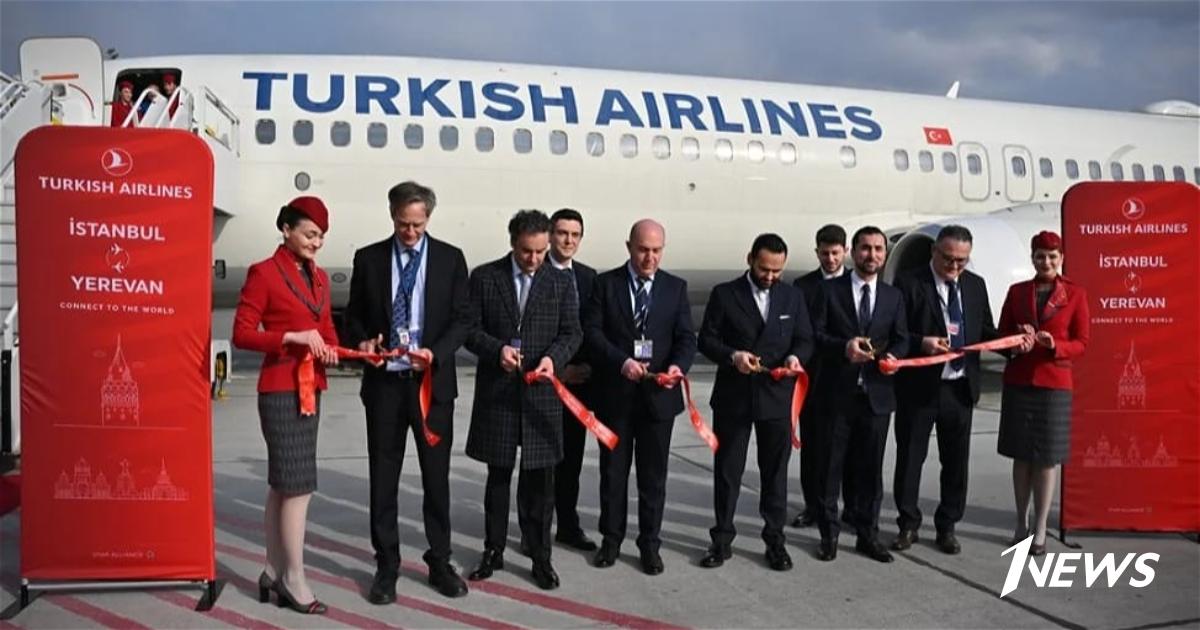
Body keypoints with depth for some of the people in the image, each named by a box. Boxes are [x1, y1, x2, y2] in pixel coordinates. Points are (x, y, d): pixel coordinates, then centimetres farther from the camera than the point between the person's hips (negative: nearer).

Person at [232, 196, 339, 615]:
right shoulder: (263, 273, -9)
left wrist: (330, 349, -1)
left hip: (311, 389, 8)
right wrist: (292, 337, -22)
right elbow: (241, 333, -12)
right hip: (280, 390, -7)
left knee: (282, 484, 13)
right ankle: (293, 578, 5)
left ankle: (274, 573, 21)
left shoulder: (319, 277, 13)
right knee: (298, 483, -6)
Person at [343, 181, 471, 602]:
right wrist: (362, 342, -12)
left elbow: (462, 319, 0)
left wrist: (436, 353, -16)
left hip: (433, 381, -1)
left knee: (437, 476, 9)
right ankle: (386, 567, 20)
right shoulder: (368, 259, 4)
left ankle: (440, 562, 22)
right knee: (383, 478, 7)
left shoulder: (450, 258, 1)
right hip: (384, 381, 1)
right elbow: (354, 315, 9)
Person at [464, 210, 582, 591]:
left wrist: (554, 357, -17)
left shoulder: (561, 283, 4)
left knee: (539, 479, 5)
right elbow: (470, 328, 1)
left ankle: (540, 557, 18)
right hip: (496, 391, 0)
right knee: (498, 475, 13)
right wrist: (497, 349, -18)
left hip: (541, 393, 0)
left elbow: (572, 333, 4)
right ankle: (493, 552, 26)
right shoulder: (484, 277, 2)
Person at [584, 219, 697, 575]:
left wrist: (678, 365, -20)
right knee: (613, 471, 11)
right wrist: (621, 362, -21)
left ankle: (650, 544, 22)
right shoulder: (605, 283, 1)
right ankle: (611, 539, 26)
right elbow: (592, 332, -7)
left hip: (658, 395, 1)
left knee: (653, 475, 9)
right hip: (615, 393, -1)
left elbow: (686, 337, 0)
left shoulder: (676, 287, 5)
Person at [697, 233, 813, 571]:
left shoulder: (793, 296, 6)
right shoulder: (724, 294, -1)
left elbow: (805, 339, 9)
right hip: (733, 396, -1)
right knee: (727, 470, 8)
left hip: (777, 396, 2)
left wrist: (796, 356, -13)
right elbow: (706, 340, -2)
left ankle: (775, 539, 21)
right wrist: (732, 356, -20)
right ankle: (722, 539, 19)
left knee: (775, 471, 9)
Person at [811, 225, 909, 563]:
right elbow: (816, 334, -4)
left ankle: (868, 535, 22)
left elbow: (901, 339, 10)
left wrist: (893, 356, -12)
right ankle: (829, 534, 18)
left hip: (876, 393, 3)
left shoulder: (893, 296, 11)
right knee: (830, 465, 5)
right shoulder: (830, 290, 1)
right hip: (837, 392, -2)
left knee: (871, 468, 9)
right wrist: (844, 347, -20)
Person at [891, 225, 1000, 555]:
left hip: (960, 387, 4)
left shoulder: (975, 285, 9)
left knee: (956, 461, 11)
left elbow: (985, 331, 12)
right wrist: (921, 343, -26)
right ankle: (908, 524, 23)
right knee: (909, 458, 7)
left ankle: (947, 526, 26)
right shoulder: (908, 283, -7)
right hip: (919, 386, -4)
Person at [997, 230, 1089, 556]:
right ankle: (1021, 523, 18)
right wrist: (1016, 341, -13)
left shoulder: (1075, 294, 0)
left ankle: (1040, 529, 8)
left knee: (1048, 457, 0)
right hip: (1017, 383, 2)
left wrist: (1054, 344, -19)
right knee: (1021, 455, 8)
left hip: (1054, 384, -2)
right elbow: (1002, 335, 9)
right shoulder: (1016, 291, 6)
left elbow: (1082, 343, 0)